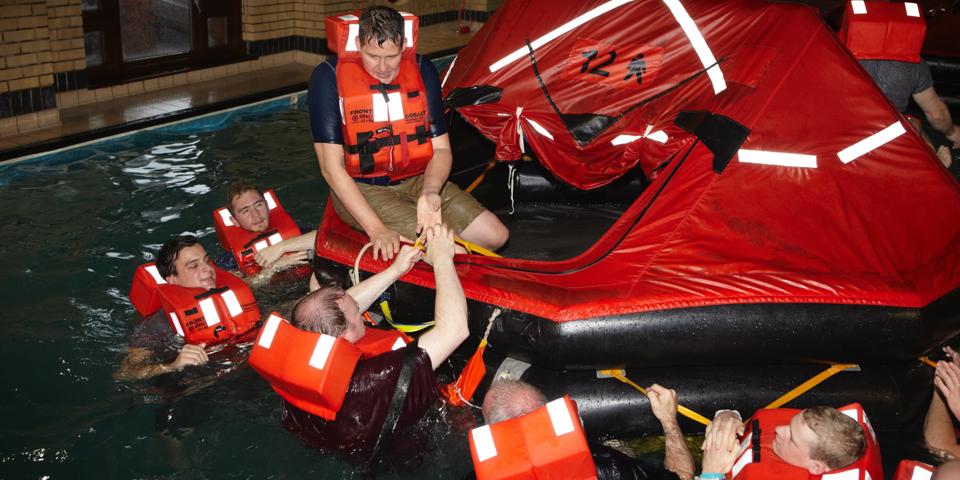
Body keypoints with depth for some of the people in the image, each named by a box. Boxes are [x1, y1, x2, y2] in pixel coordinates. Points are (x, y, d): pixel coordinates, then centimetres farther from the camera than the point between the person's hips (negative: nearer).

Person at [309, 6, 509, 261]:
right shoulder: (330, 77, -15)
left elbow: (441, 149, -1)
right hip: (361, 188, -5)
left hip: (415, 180, 5)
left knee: (495, 235, -7)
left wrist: (430, 192, -25)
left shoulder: (422, 70, -3)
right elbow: (331, 166, -17)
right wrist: (376, 229, -26)